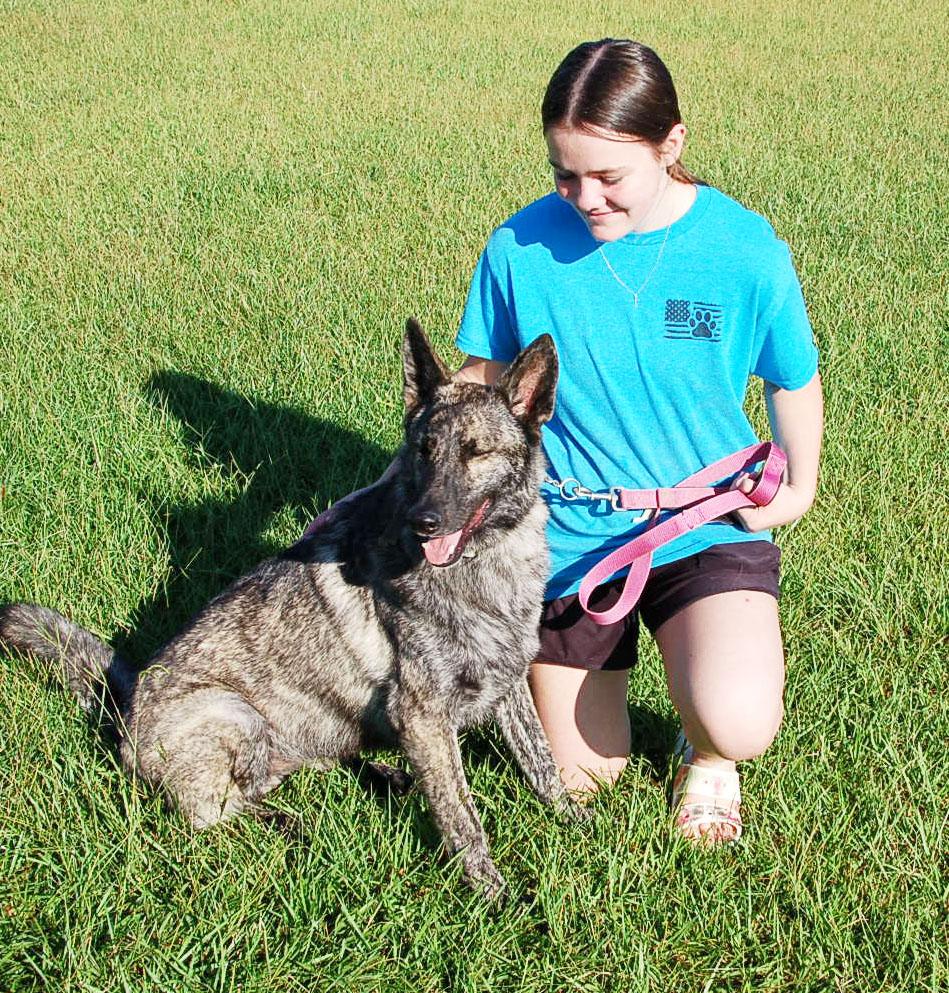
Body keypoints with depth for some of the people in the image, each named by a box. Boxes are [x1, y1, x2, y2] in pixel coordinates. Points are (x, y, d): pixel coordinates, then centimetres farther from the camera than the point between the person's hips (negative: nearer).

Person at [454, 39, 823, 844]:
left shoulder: (745, 251, -14)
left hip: (708, 526, -1)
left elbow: (793, 380, 4)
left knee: (741, 726, -27)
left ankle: (706, 754, 13)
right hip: (569, 536, 2)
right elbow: (483, 379, 5)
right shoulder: (521, 247, -11)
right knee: (583, 774, 9)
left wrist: (800, 487, 1)